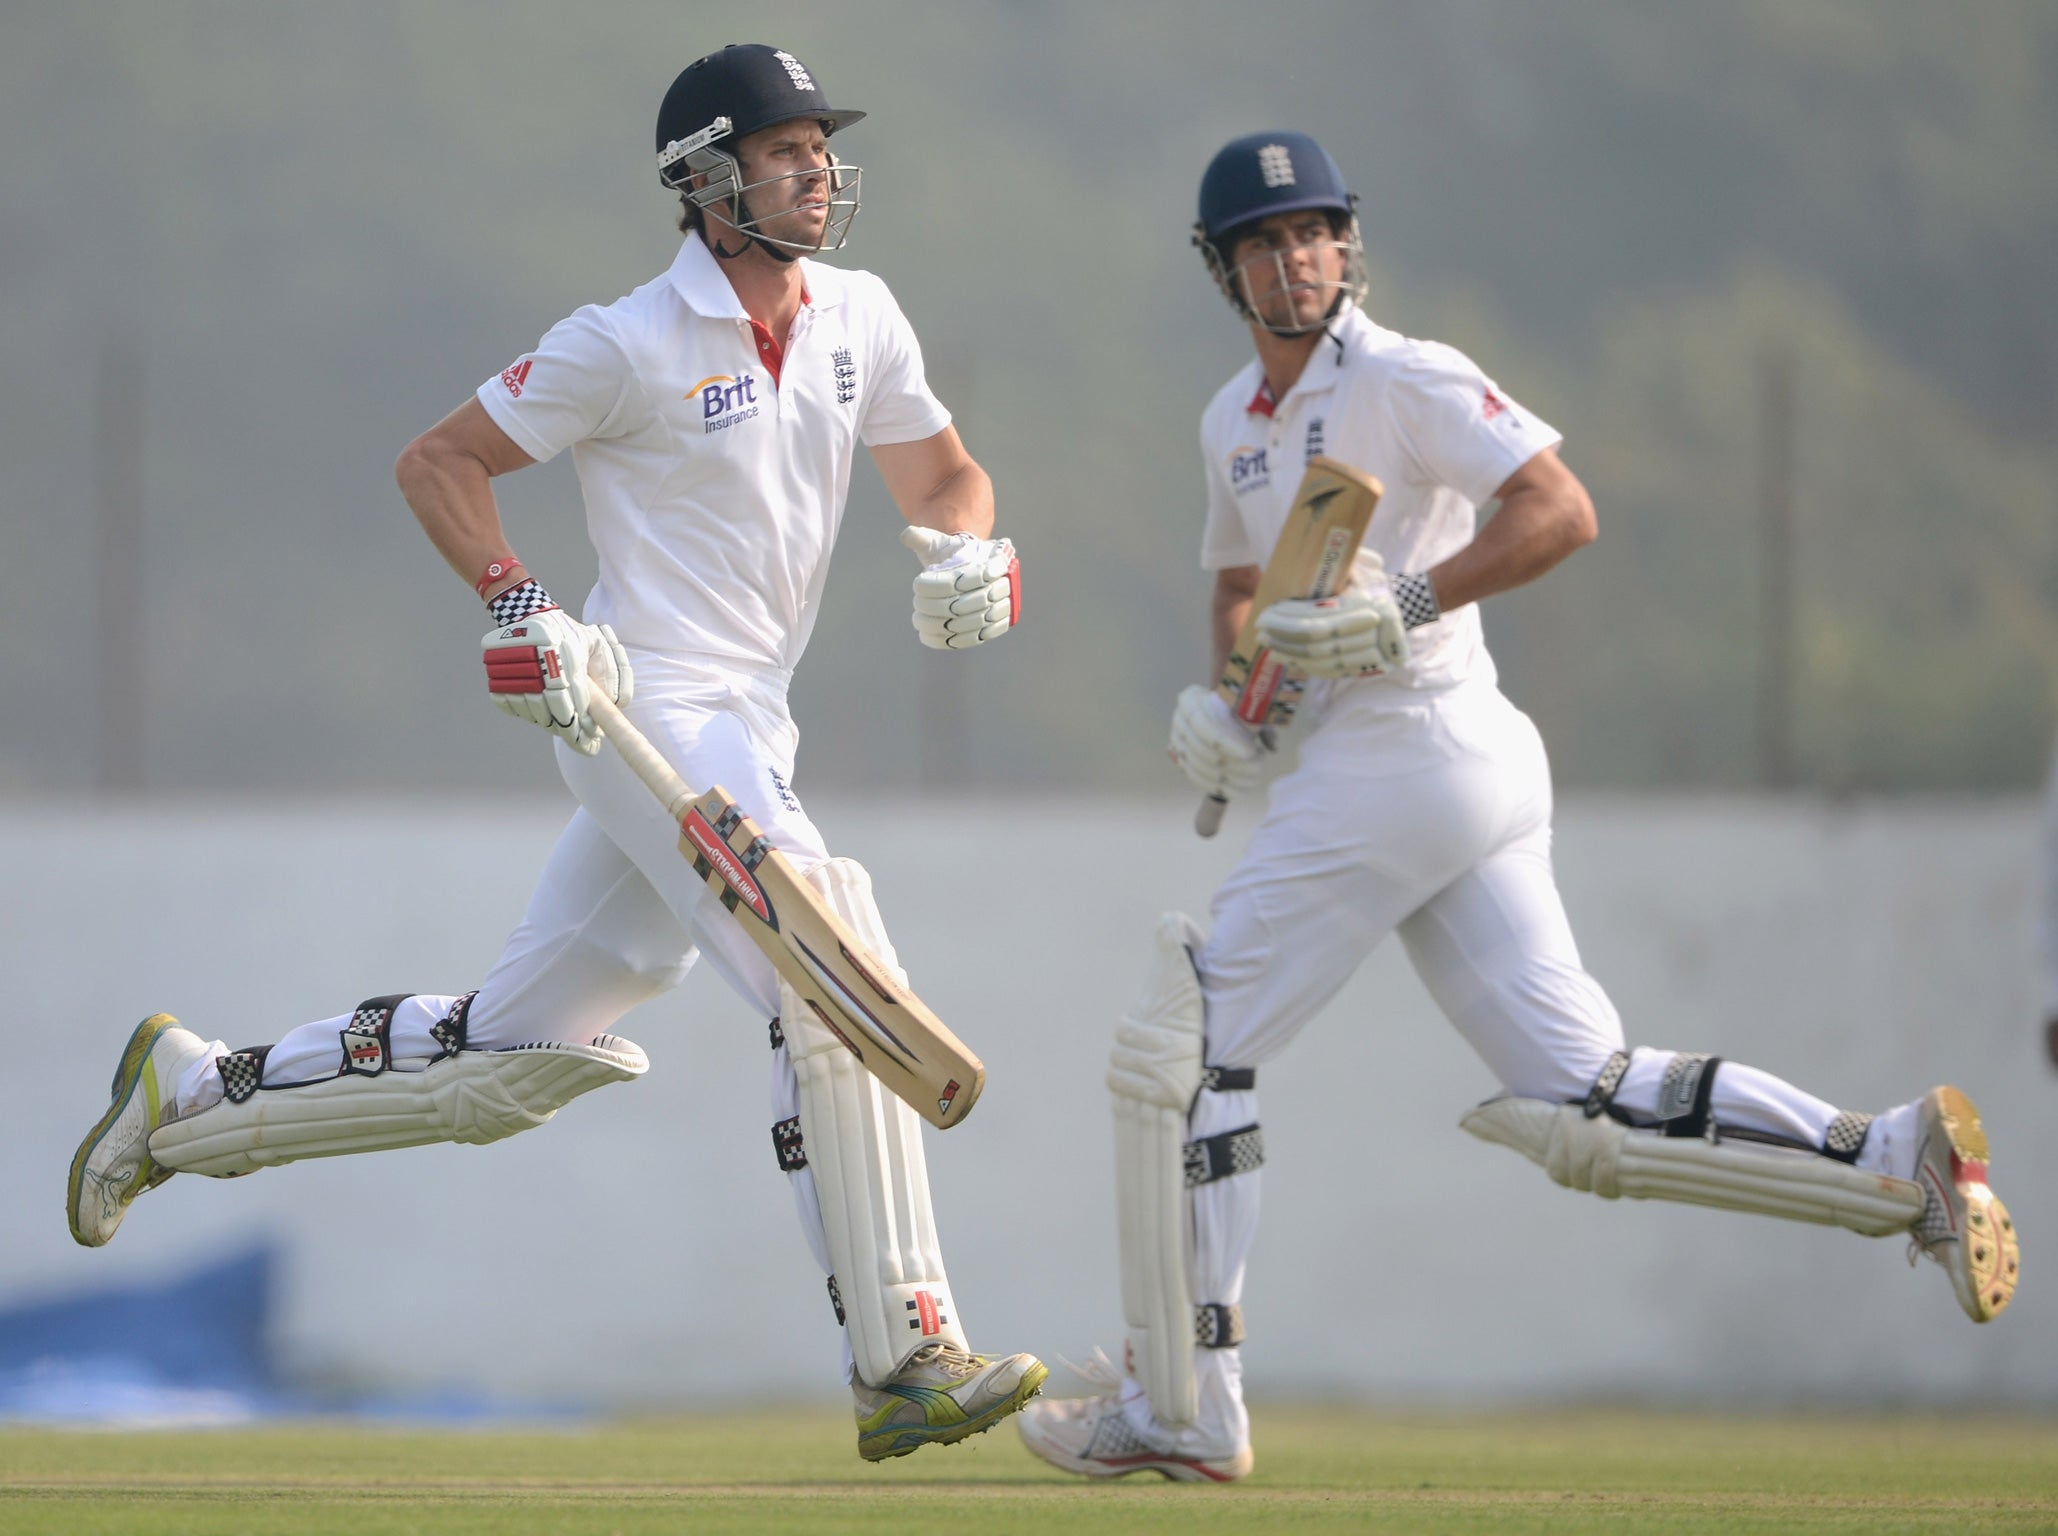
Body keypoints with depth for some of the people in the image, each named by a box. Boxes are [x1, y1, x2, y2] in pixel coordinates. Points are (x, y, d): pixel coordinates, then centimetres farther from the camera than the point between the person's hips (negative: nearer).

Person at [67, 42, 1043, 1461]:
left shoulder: (857, 319, 9)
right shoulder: (630, 345, -10)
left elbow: (945, 473, 20)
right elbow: (440, 462, -3)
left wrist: (962, 548, -4)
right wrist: (517, 603, -18)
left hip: (747, 731, 8)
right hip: (647, 707, -8)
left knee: (514, 1056, 11)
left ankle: (192, 1093, 26)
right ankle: (904, 1362, -25)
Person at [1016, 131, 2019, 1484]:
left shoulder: (1405, 381, -8)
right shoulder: (1235, 422, 19)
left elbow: (1563, 512, -17)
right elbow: (1244, 587, 33)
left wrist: (1405, 603, -23)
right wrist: (1223, 693, 13)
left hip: (1412, 750, -9)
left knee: (1182, 1053, -3)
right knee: (1583, 1101, 3)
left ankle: (1182, 1411, 2)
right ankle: (1897, 1159, -1)